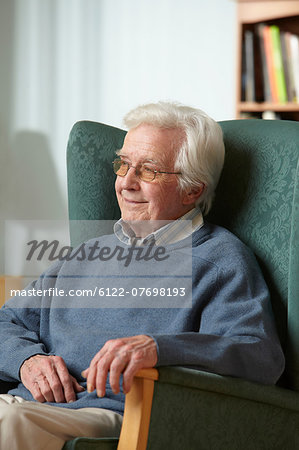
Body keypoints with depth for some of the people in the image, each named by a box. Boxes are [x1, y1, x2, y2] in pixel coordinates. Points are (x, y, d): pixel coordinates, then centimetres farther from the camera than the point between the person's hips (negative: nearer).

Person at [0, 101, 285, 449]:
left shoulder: (220, 258, 6)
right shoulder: (92, 252, 27)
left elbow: (262, 358, -11)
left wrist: (157, 347, -27)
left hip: (114, 415, -6)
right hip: (29, 401, 6)